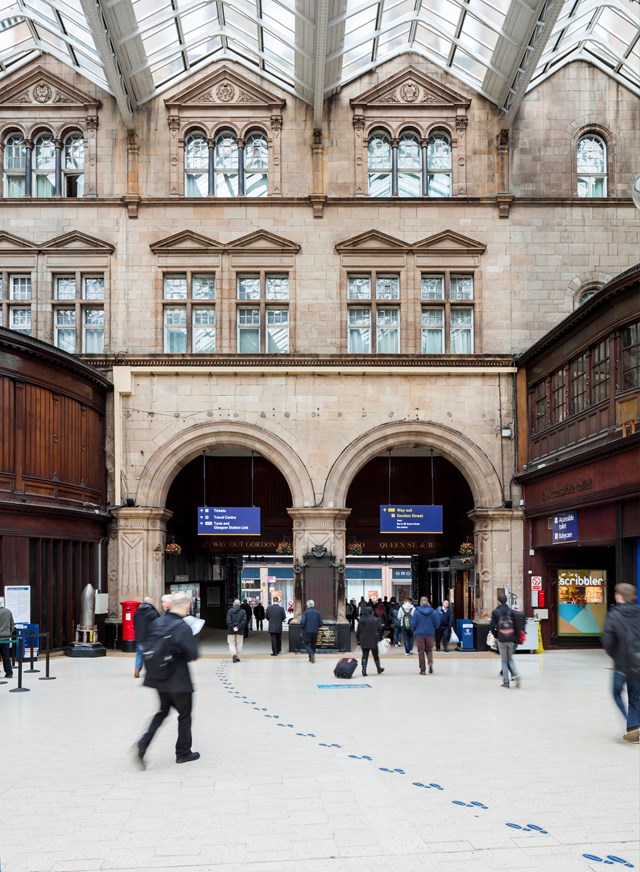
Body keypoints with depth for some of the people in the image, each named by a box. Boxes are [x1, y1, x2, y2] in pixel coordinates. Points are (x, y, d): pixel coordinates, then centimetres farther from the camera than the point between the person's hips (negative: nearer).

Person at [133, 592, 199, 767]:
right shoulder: (183, 628, -20)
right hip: (178, 679, -6)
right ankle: (183, 752, 25)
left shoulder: (157, 623, 0)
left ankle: (143, 743, 6)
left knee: (163, 710, 23)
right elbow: (193, 654, -20)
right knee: (184, 715, 13)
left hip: (159, 678, 6)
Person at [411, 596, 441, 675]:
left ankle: (422, 670, 7)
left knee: (421, 652, 7)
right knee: (429, 650, 18)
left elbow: (413, 623, -10)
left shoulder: (416, 611, -10)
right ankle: (430, 662, -10)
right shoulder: (433, 611, -5)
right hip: (430, 634, 2)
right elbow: (437, 623, -2)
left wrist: (414, 630, 11)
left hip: (419, 634, -2)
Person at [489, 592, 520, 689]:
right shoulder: (511, 611, 2)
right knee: (510, 658, 17)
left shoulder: (495, 612, -4)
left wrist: (496, 636, 9)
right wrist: (515, 637, 9)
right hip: (511, 639, 2)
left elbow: (492, 626, -7)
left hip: (501, 640, -2)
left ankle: (506, 681, 7)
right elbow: (516, 625, 1)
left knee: (504, 660, 7)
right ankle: (516, 674, -6)